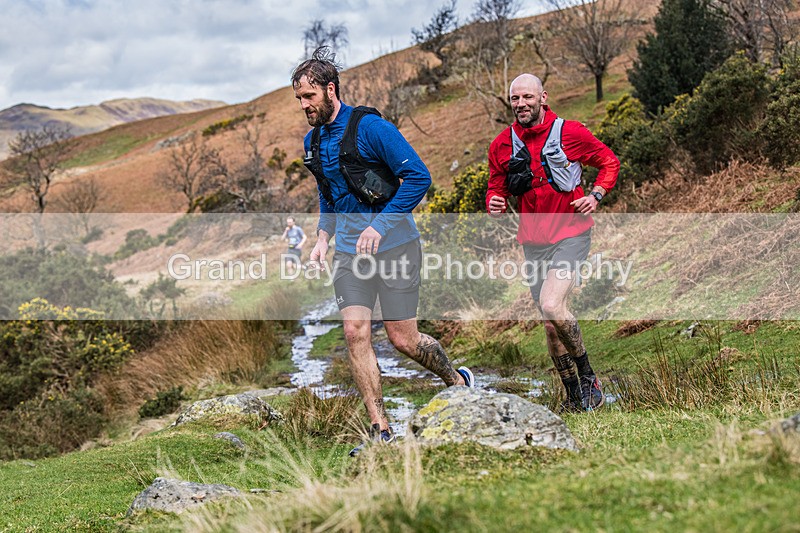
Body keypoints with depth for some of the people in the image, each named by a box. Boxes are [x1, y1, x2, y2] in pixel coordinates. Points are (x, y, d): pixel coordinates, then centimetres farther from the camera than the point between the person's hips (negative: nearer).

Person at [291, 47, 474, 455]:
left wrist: (379, 226, -21)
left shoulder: (370, 127, -13)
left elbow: (419, 177, -17)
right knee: (355, 333, -7)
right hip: (349, 250, 6)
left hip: (393, 243, -6)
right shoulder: (313, 141, 10)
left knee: (403, 339, -2)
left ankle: (458, 381, 27)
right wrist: (322, 240, 11)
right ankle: (381, 431, -2)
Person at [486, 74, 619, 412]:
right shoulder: (501, 146, 4)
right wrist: (494, 205, -7)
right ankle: (573, 396, 22)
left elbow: (609, 162, 8)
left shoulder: (570, 133, -6)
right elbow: (497, 189, 16)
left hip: (570, 235, -5)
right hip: (533, 243, 5)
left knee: (551, 307, -25)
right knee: (550, 327, 8)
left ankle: (588, 376, -5)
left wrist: (595, 196, -8)